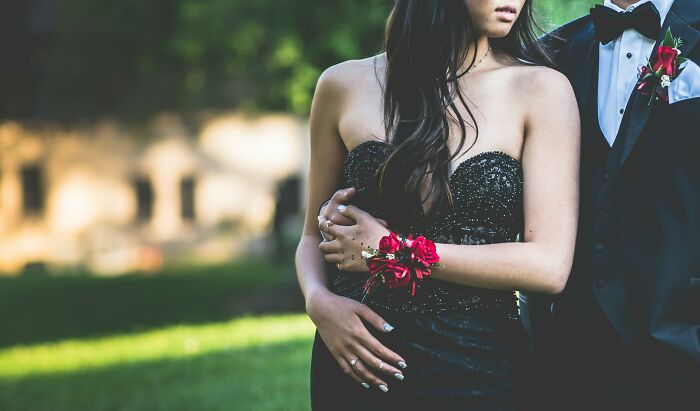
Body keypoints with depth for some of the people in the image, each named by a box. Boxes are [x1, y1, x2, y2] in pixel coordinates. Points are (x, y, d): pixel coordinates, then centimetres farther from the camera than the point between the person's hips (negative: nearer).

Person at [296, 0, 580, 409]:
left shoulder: (541, 89, -6)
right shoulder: (344, 87, 1)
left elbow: (549, 265, -13)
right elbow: (315, 235, 11)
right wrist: (319, 302, -10)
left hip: (478, 365, -1)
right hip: (357, 364, 1)